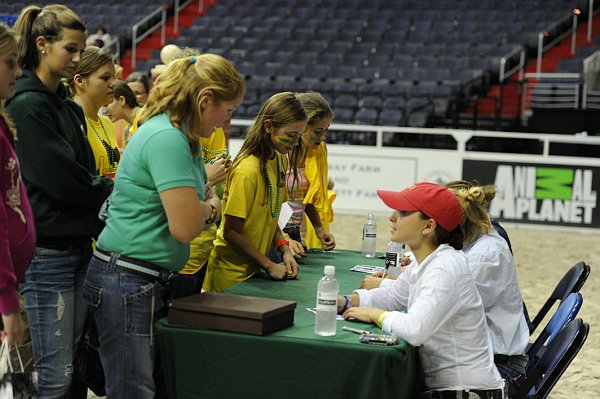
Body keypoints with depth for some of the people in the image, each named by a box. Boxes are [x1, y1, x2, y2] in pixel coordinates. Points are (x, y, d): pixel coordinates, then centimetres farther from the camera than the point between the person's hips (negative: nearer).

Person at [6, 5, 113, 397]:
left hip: (78, 245, 9)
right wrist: (114, 189, -2)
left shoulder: (69, 107, 16)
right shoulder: (28, 106, -12)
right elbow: (63, 181, -16)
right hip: (46, 252, -9)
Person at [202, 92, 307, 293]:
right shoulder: (247, 170, -21)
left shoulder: (280, 161, 4)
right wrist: (269, 265, -14)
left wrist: (285, 250, -3)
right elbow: (232, 231, -19)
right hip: (232, 273, -8)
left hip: (253, 269, 8)